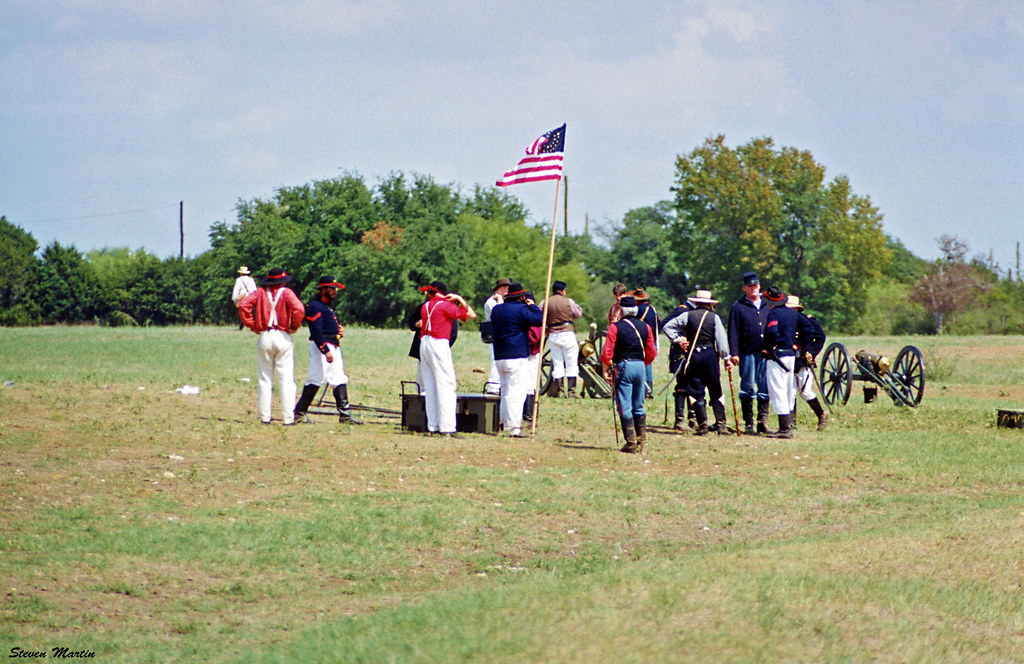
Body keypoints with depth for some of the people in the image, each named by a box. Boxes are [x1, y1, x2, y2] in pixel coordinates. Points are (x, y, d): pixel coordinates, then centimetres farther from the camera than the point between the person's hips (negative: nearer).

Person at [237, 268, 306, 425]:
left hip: (264, 337, 3)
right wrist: (294, 327, -2)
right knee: (286, 378, 0)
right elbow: (299, 309, -17)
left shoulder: (260, 292, 6)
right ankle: (288, 417, -5)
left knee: (265, 378, 9)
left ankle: (264, 416, 6)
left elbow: (243, 305, -6)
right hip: (283, 338, -2)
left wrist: (252, 325, 1)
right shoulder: (286, 292, -2)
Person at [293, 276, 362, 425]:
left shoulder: (327, 306, 21)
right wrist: (325, 350, -25)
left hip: (334, 347, 10)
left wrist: (340, 331, 7)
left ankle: (345, 415, 5)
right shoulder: (314, 306, -11)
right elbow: (316, 330, -19)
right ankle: (300, 413, -4)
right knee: (316, 379, -9)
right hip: (321, 346, -10)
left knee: (340, 380, 6)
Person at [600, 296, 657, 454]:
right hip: (640, 366, 5)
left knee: (625, 407, -1)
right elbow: (652, 353, 9)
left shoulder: (615, 327, -7)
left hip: (623, 366, -5)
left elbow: (607, 353, -11)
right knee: (639, 406, 15)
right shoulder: (645, 327, 6)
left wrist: (605, 370, 1)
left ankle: (631, 444, -4)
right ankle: (641, 441, 16)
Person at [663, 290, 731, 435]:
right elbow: (721, 340, -3)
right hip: (710, 355, 0)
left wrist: (677, 340, 9)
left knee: (696, 392, 5)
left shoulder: (688, 316, 2)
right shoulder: (714, 317, 0)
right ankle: (721, 424, 2)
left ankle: (702, 425, 0)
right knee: (716, 392, 7)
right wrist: (726, 358, 5)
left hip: (692, 355, 0)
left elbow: (667, 326, 3)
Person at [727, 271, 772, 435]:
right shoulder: (738, 307, 4)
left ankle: (763, 421, 5)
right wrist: (734, 353, -8)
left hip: (766, 352, 3)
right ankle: (748, 424, 5)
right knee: (748, 388, 0)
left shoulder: (767, 305, 16)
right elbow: (733, 332, 0)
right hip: (747, 352, -3)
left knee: (765, 387, 1)